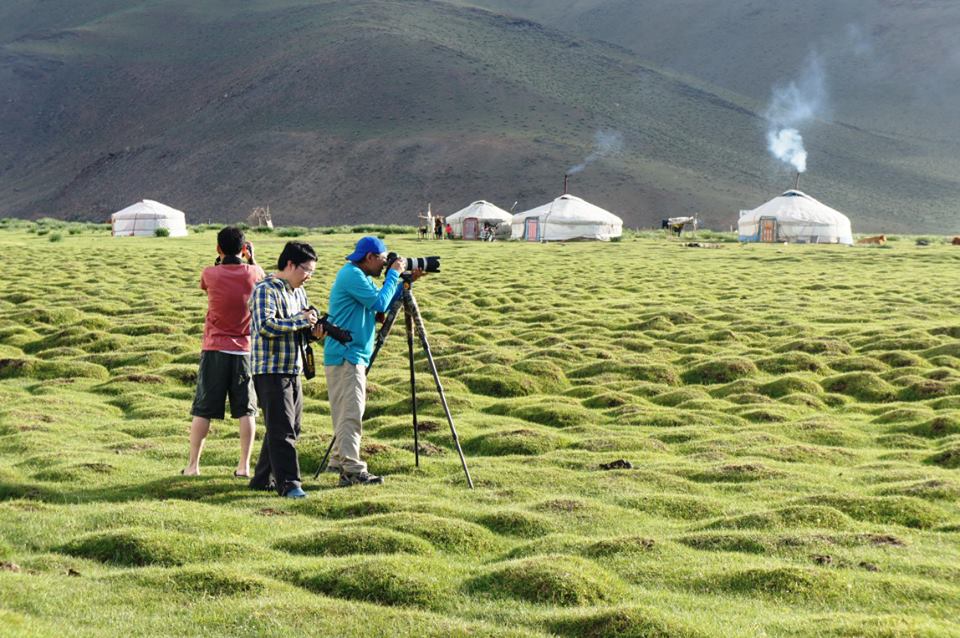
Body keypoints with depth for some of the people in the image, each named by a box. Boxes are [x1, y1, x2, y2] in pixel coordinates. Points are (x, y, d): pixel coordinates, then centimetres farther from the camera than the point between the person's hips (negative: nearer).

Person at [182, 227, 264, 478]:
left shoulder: (210, 274, -8)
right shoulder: (253, 273, -4)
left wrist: (220, 259, 18)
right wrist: (250, 258, 25)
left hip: (214, 349, -1)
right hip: (244, 349, 1)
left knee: (203, 410, 5)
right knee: (246, 410, 6)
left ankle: (193, 464, 8)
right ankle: (244, 465, 5)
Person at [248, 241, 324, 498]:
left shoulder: (298, 291, 15)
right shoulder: (266, 290, -13)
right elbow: (265, 326, -26)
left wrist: (313, 330, 1)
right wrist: (301, 320, -22)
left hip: (293, 371, 9)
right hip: (271, 371, -9)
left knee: (292, 429, 13)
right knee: (282, 430, -9)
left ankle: (263, 479, 23)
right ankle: (288, 484, -8)